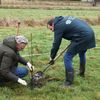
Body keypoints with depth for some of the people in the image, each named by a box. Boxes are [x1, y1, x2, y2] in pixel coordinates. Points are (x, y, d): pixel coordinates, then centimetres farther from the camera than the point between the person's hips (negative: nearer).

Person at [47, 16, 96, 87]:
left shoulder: (58, 26, -3)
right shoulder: (65, 18, 21)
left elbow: (56, 43, -2)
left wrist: (52, 58, 9)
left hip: (82, 37, -9)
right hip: (90, 33, 10)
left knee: (67, 57, -2)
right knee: (82, 53, 32)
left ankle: (69, 81, 2)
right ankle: (82, 72, 50)